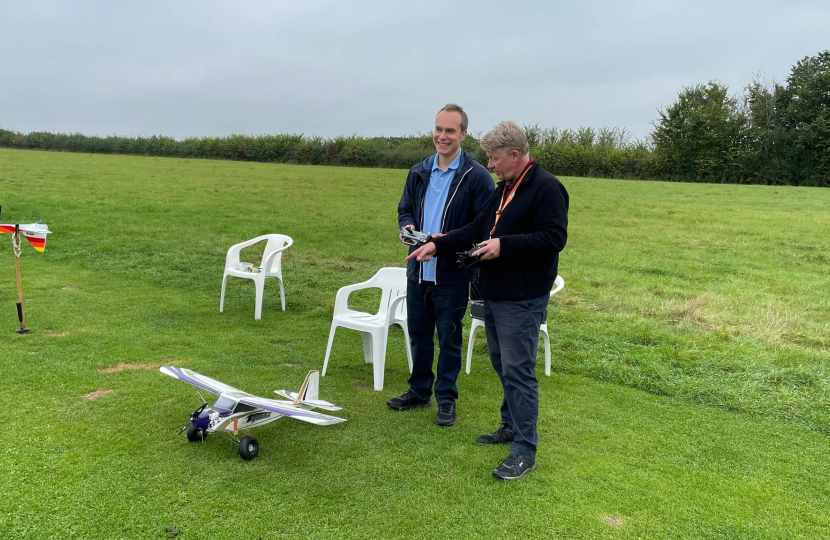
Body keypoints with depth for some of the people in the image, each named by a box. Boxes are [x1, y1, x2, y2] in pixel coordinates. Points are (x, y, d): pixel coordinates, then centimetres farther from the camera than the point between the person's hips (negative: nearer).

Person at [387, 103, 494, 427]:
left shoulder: (476, 176, -10)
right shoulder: (419, 172, 7)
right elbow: (405, 209, 17)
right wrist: (407, 226, -6)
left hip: (453, 275, -5)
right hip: (418, 270, 5)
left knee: (449, 339, 8)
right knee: (418, 335, 17)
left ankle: (446, 398, 24)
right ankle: (419, 391, 35)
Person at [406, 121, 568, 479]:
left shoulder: (546, 188, -14)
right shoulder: (504, 188, 15)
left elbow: (554, 237, -22)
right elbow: (477, 230, 17)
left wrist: (504, 245, -23)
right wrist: (438, 245, 7)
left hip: (522, 300, -9)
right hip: (494, 294, 10)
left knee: (518, 371, -7)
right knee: (502, 365, 18)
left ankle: (524, 451, 2)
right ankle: (512, 426, 35)